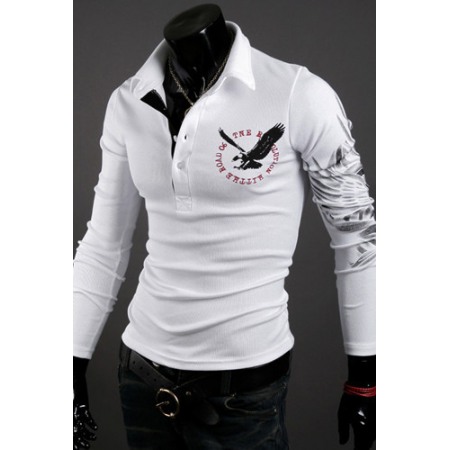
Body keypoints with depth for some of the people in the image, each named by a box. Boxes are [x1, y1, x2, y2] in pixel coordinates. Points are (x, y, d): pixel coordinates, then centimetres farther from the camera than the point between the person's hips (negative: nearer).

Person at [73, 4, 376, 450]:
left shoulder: (299, 95, -14)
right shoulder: (128, 103, -2)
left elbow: (357, 238, -6)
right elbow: (104, 245, 4)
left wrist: (364, 377, -1)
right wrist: (73, 371, 6)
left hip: (246, 384, -4)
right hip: (141, 369, 4)